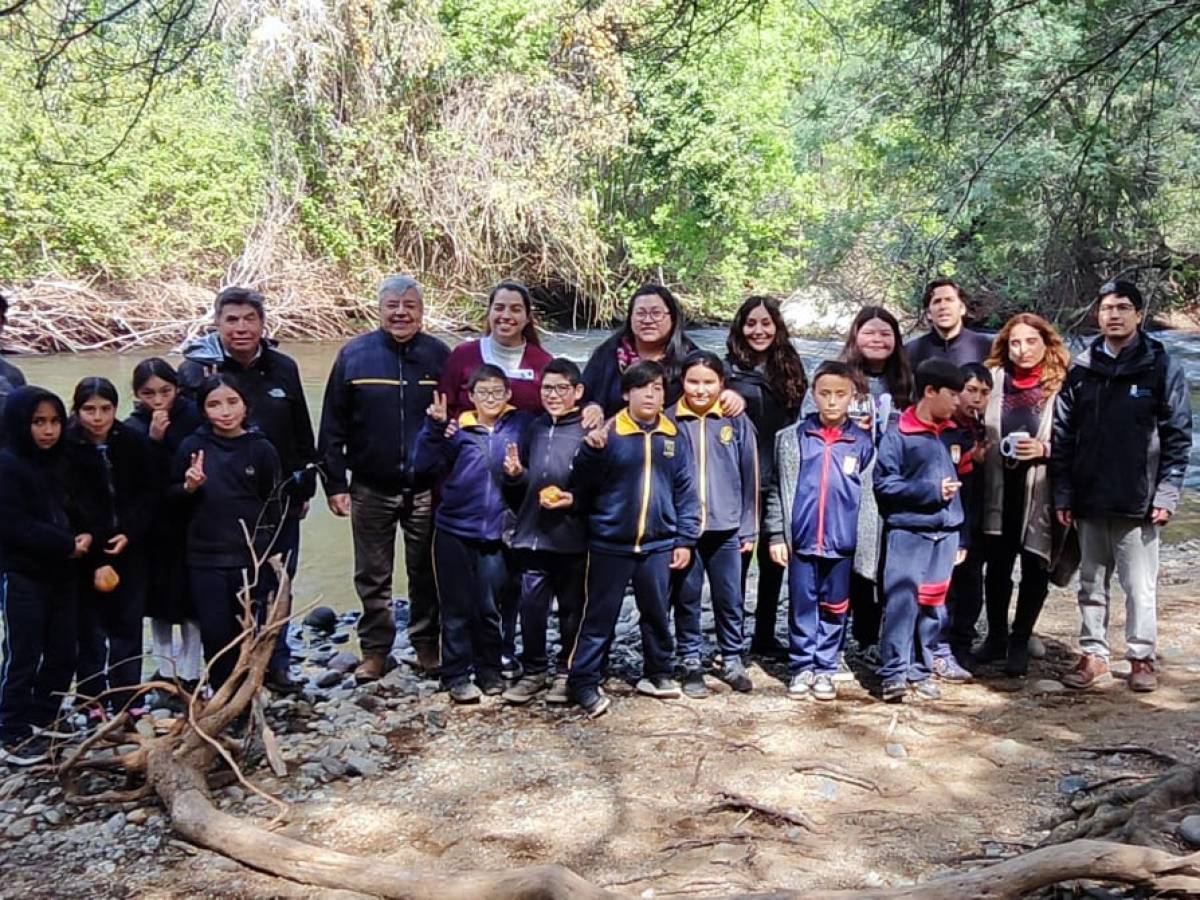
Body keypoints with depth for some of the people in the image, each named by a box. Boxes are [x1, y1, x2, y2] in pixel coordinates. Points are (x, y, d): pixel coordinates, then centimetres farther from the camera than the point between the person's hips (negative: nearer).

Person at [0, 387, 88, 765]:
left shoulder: (59, 463, 10)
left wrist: (84, 537, -5)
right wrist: (67, 544, -13)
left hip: (61, 574, 7)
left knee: (62, 655, 10)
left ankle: (42, 725, 25)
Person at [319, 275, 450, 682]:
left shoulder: (439, 355, 1)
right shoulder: (354, 354, -3)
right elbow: (333, 425, -1)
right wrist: (335, 482, -5)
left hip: (426, 489, 1)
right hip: (371, 489, 0)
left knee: (426, 572, 12)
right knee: (372, 576, 9)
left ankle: (426, 644, 27)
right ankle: (375, 650, 22)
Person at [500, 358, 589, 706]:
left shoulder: (588, 433, -7)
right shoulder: (534, 429, 9)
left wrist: (574, 500, -20)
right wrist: (514, 475, -2)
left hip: (572, 540, -4)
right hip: (532, 536, 4)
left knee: (571, 608, 9)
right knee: (531, 606, 6)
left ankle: (566, 673, 24)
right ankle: (533, 671, 22)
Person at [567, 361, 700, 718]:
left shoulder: (673, 436, 3)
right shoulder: (608, 434, -7)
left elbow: (686, 492, 6)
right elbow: (582, 487, -8)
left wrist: (685, 540, 3)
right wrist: (591, 450, -23)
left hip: (658, 545, 3)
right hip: (610, 544, -3)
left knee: (657, 613, 15)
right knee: (600, 616, 4)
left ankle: (657, 673, 31)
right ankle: (583, 682, 12)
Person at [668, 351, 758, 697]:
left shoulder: (737, 422, 0)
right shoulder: (669, 422, -1)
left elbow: (750, 477, 3)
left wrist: (749, 529, 2)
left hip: (726, 528, 0)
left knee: (730, 598, 9)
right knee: (686, 598, 9)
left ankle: (732, 661, 24)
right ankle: (692, 664, 21)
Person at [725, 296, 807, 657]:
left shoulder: (788, 369, 9)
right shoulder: (730, 369, -4)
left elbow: (793, 423, 15)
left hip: (779, 481, 5)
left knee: (774, 560, 11)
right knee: (738, 559, 1)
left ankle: (765, 636, 23)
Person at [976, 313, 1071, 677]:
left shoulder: (1062, 385, -5)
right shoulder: (994, 379, 3)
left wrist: (1045, 449, -17)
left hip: (1040, 493, -2)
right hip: (999, 490, 2)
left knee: (1035, 567, 7)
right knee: (997, 565, 9)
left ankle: (1019, 643, 20)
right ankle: (996, 636, 25)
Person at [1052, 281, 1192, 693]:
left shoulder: (1162, 366, -1)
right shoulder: (1082, 369, 6)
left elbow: (1178, 435, -2)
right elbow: (1063, 435, 7)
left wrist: (1166, 494, -7)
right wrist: (1063, 494, 2)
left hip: (1138, 501, -3)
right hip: (1089, 502, 3)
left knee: (1140, 586, 4)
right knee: (1091, 584, 11)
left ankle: (1141, 657, 17)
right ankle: (1093, 654, 22)